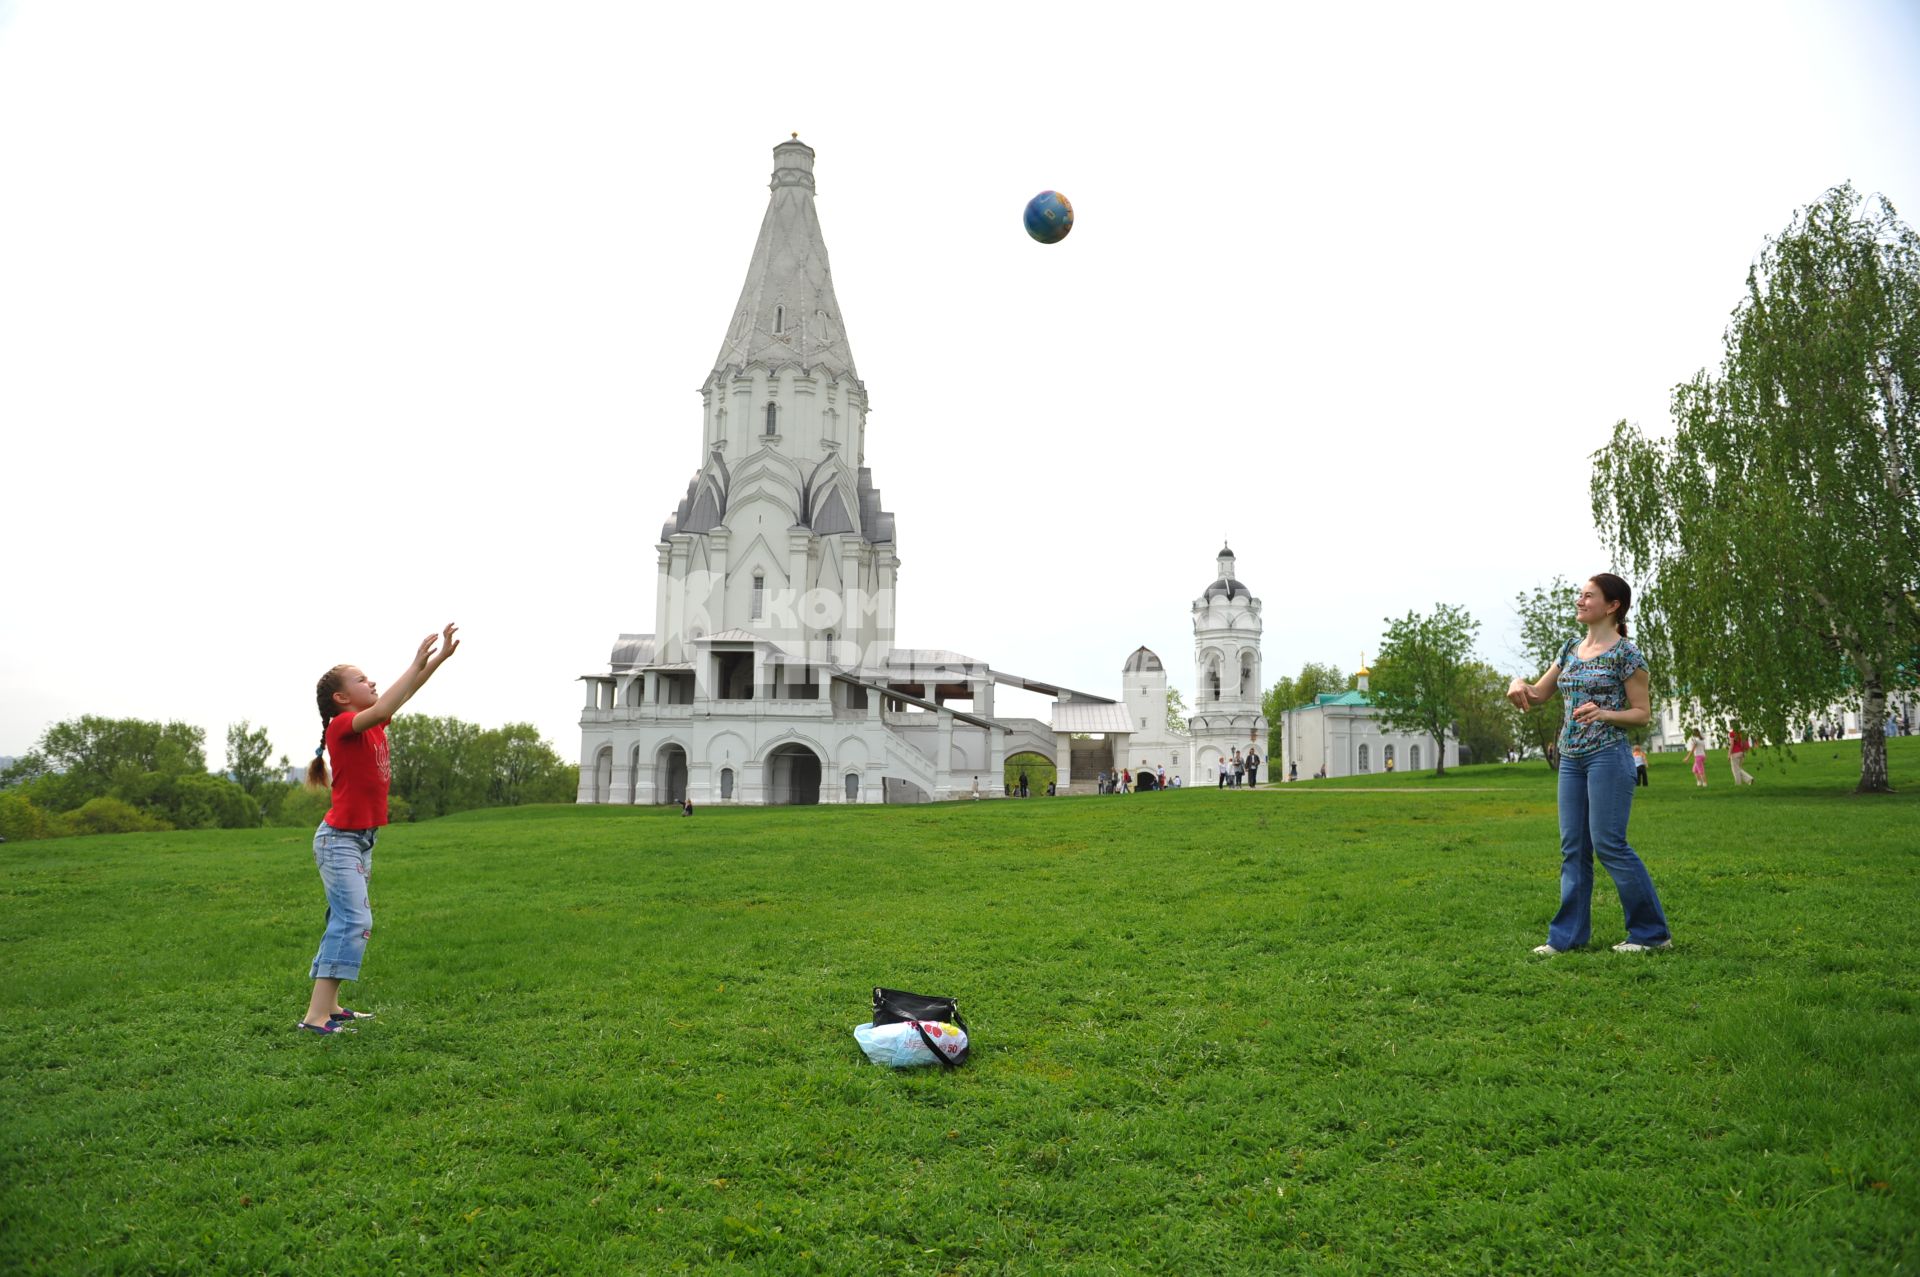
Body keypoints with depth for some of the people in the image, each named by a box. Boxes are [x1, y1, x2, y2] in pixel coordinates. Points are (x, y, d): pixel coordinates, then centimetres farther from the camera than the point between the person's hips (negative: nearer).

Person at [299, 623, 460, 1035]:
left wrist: (441, 656, 6)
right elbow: (382, 709, -34)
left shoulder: (372, 724, 8)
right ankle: (315, 1016, -18)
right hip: (340, 839, -10)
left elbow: (403, 695, 13)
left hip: (362, 839, 10)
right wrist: (417, 663, -31)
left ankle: (329, 1005, 20)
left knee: (345, 922, 13)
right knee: (354, 922, -17)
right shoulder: (343, 725, -15)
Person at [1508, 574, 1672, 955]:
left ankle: (1652, 932, 7)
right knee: (1573, 848, 7)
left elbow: (1642, 713, -5)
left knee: (1609, 844, -7)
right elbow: (1538, 694, 16)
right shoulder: (1571, 648, 12)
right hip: (1571, 758, 7)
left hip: (1608, 755, -7)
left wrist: (1604, 713, -22)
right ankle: (1569, 934, 12)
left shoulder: (1626, 653, -7)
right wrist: (1518, 683, -5)